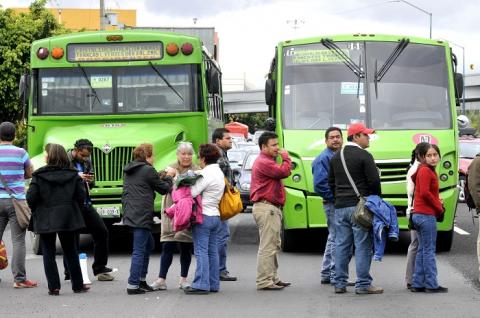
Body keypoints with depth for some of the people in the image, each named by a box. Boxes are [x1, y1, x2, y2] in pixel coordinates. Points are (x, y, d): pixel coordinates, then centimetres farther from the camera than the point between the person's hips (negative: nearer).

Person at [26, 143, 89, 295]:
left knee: (48, 253, 5)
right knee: (70, 251, 13)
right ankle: (78, 285, 18)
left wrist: (35, 212, 6)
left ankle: (53, 287, 1)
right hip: (68, 219, 3)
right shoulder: (73, 175, 0)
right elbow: (81, 196, -2)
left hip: (46, 220, -3)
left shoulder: (39, 175, -9)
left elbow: (31, 197, -12)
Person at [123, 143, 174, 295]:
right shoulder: (148, 170, -11)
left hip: (130, 213, 9)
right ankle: (133, 285, -6)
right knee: (139, 250, -6)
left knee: (149, 244, 22)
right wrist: (169, 176, 16)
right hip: (141, 216, -9)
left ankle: (141, 280, 25)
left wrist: (163, 176, 19)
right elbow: (164, 188, -2)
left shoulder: (128, 170, 14)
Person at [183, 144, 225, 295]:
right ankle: (213, 284, 12)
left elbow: (192, 193, -17)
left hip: (203, 216, -9)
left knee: (201, 251, -7)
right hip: (216, 215, 9)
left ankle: (201, 284, -9)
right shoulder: (219, 173, 15)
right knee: (212, 252, 10)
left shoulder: (206, 173, -15)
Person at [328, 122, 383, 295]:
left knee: (341, 245, 9)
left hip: (340, 207, 7)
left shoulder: (336, 157, 13)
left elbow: (331, 182, 17)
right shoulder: (364, 156, -9)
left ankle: (340, 283, 10)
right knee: (363, 246, -4)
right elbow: (374, 181, -11)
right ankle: (363, 284, -5)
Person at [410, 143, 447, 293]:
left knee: (422, 250, 12)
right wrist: (439, 207, -7)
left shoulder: (428, 171, 16)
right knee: (429, 250, -5)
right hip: (427, 215, -10)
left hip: (419, 214, 10)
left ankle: (417, 284, 14)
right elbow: (425, 192, -20)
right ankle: (432, 285, -2)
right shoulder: (425, 171, -13)